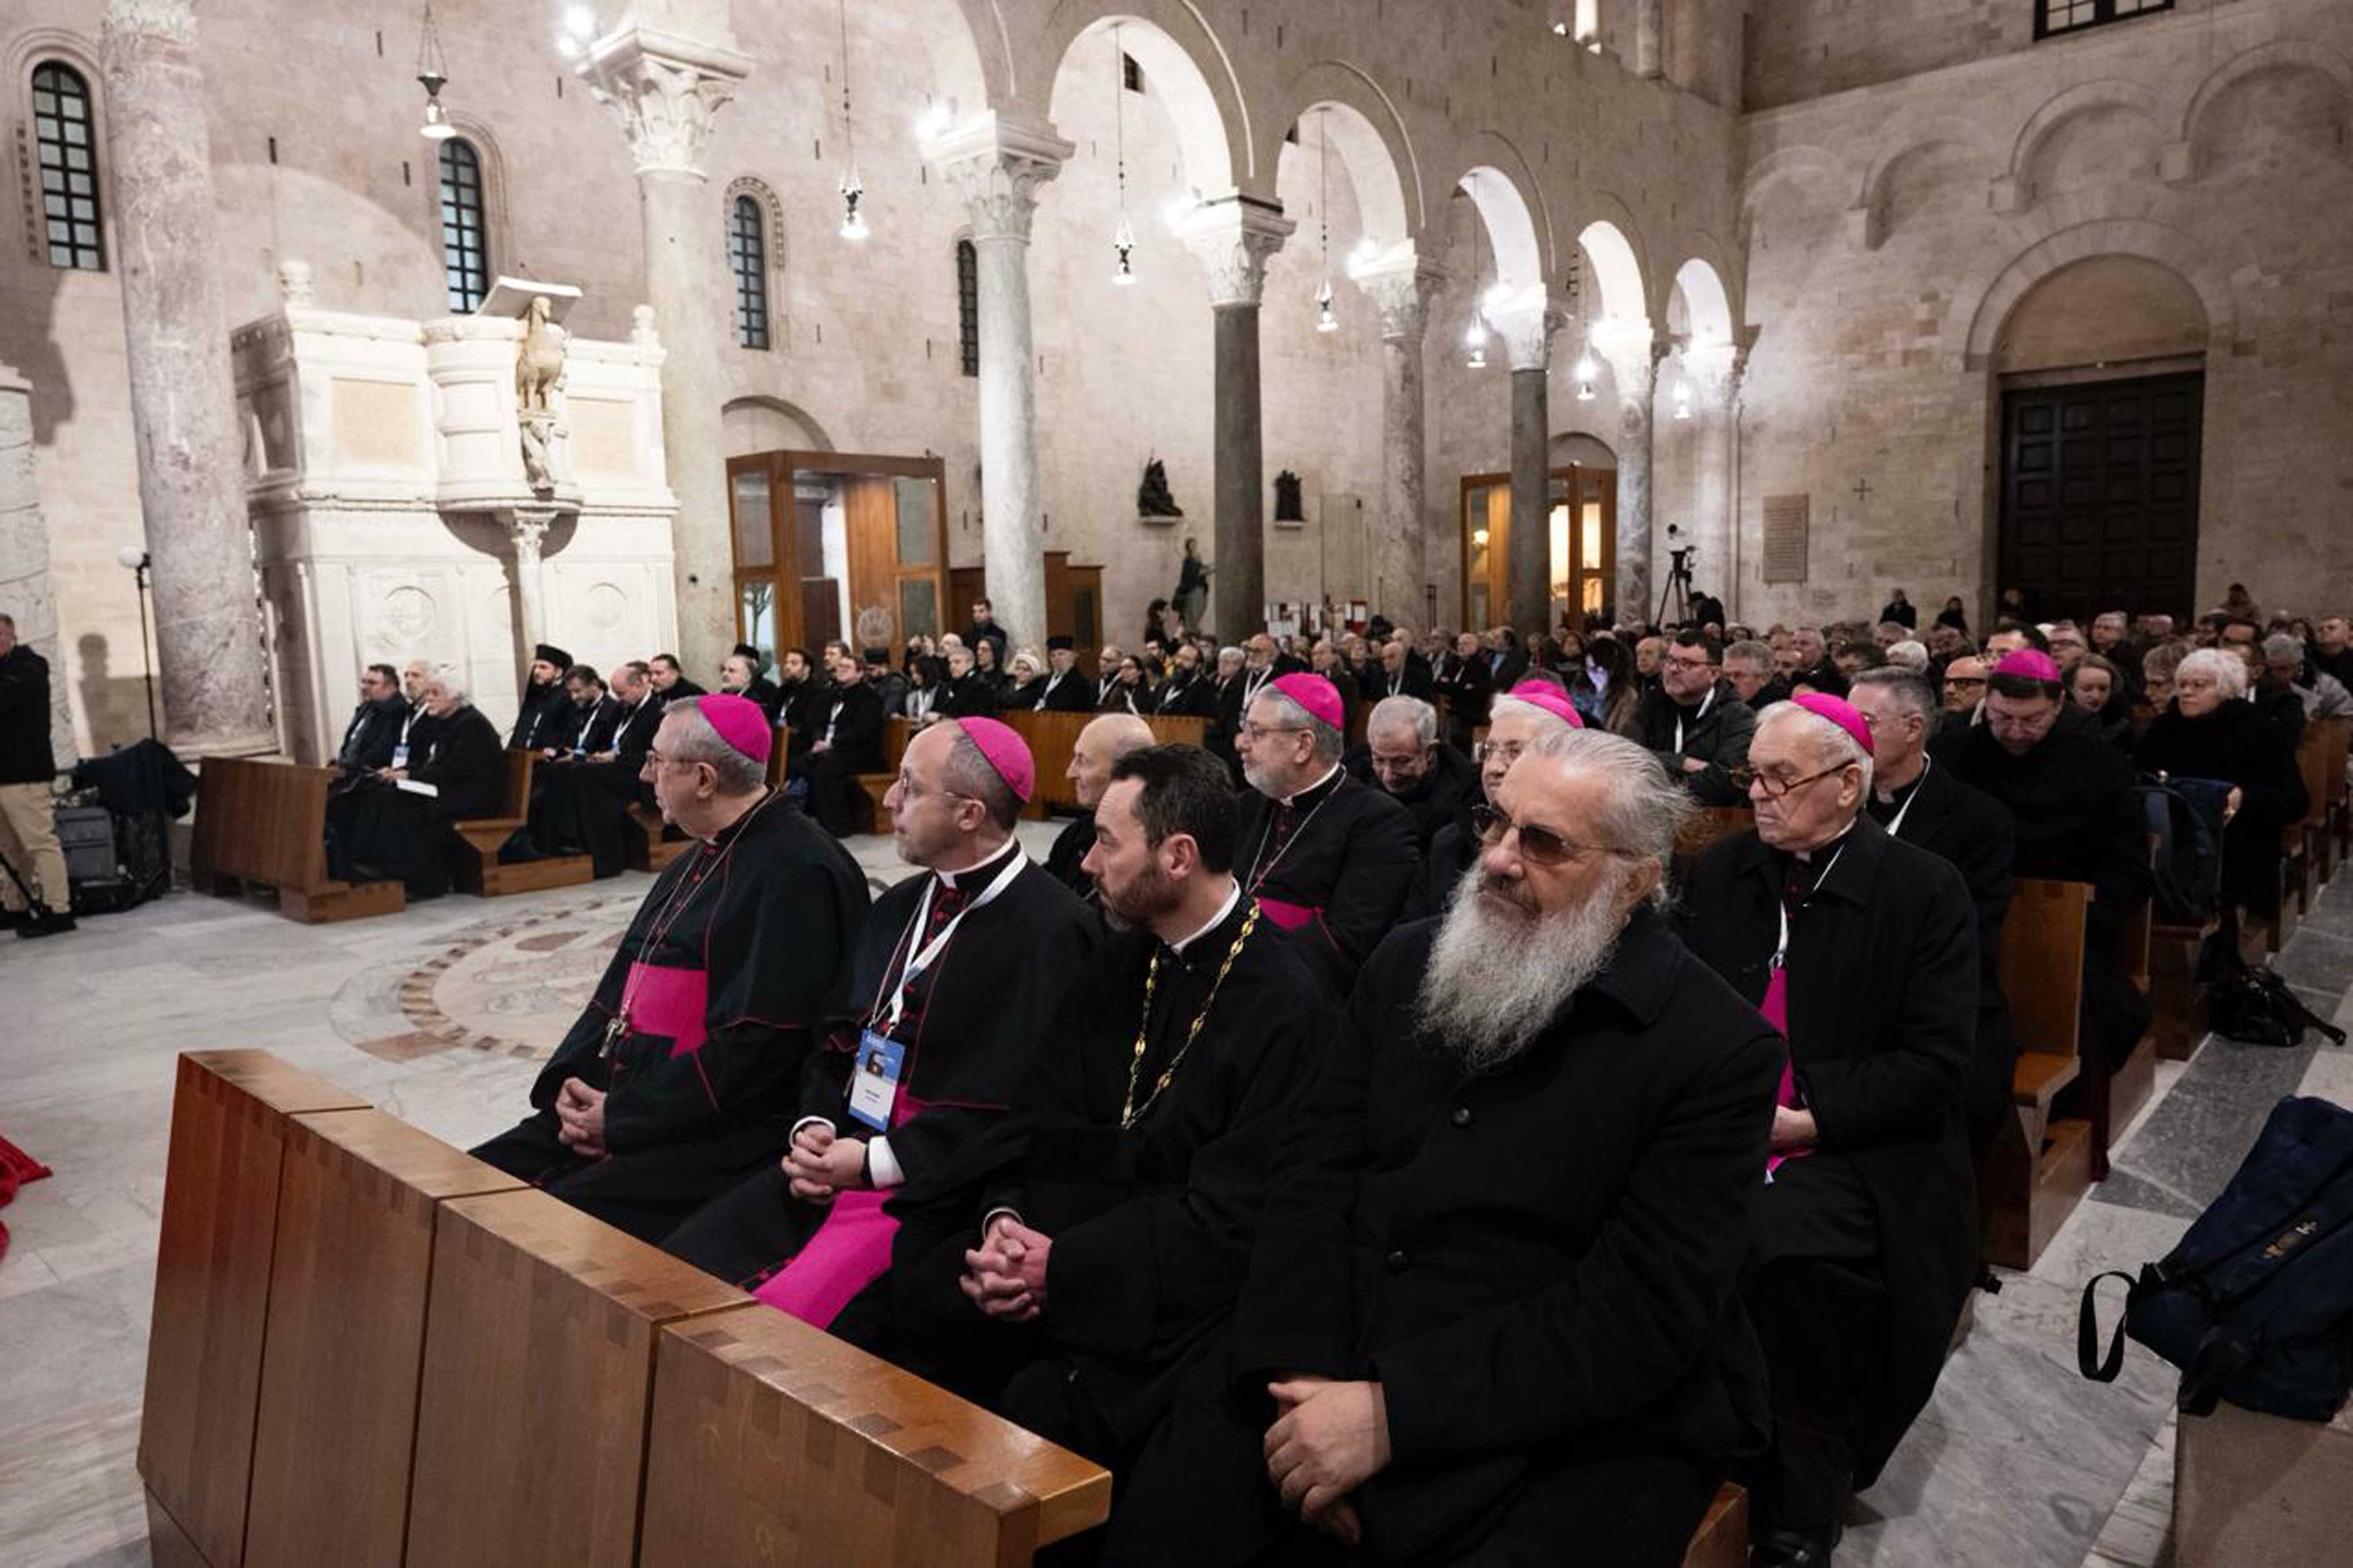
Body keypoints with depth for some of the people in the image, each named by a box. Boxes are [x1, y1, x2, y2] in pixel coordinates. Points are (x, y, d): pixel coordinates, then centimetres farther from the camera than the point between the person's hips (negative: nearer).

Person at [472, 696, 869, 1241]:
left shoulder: (797, 872, -15)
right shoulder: (695, 864, 17)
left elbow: (757, 1043, -21)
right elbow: (619, 989, 18)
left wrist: (620, 1120, -15)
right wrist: (571, 1082, 0)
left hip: (720, 1134, -9)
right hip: (617, 1105, 9)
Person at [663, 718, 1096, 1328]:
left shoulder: (1051, 929, -13)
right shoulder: (900, 907, 16)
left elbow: (1021, 1108, -17)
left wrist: (876, 1161, -15)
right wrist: (815, 1127, 0)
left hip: (929, 1185, -7)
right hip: (838, 1160, 8)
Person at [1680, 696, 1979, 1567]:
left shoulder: (1925, 891, -1)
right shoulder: (1721, 869, 12)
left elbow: (1936, 1061, -6)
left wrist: (1812, 1119, -14)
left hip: (1850, 1150, -4)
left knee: (1788, 1243, -33)